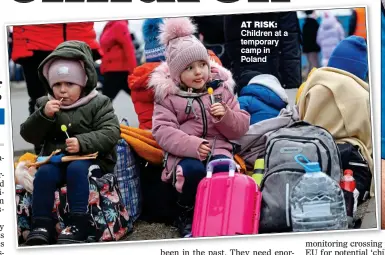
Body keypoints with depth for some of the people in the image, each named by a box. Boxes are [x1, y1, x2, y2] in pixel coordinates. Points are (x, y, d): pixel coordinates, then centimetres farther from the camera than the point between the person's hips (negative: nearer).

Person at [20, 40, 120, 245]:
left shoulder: (98, 103, 0)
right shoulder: (44, 104, 10)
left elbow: (110, 133, -12)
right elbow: (29, 135, 4)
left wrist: (82, 143, -26)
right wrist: (43, 115, -14)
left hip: (91, 159, -3)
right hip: (56, 159, 4)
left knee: (76, 169, -34)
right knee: (44, 173, -26)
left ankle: (78, 224, -33)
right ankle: (41, 225, -25)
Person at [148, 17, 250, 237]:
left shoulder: (221, 88, 10)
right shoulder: (168, 95, 2)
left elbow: (241, 127, 10)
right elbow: (163, 131, -9)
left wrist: (226, 116, -13)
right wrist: (192, 145, -23)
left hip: (218, 147, 2)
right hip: (184, 153, -2)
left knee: (223, 169, -33)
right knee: (193, 170, -35)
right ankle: (186, 216, -6)